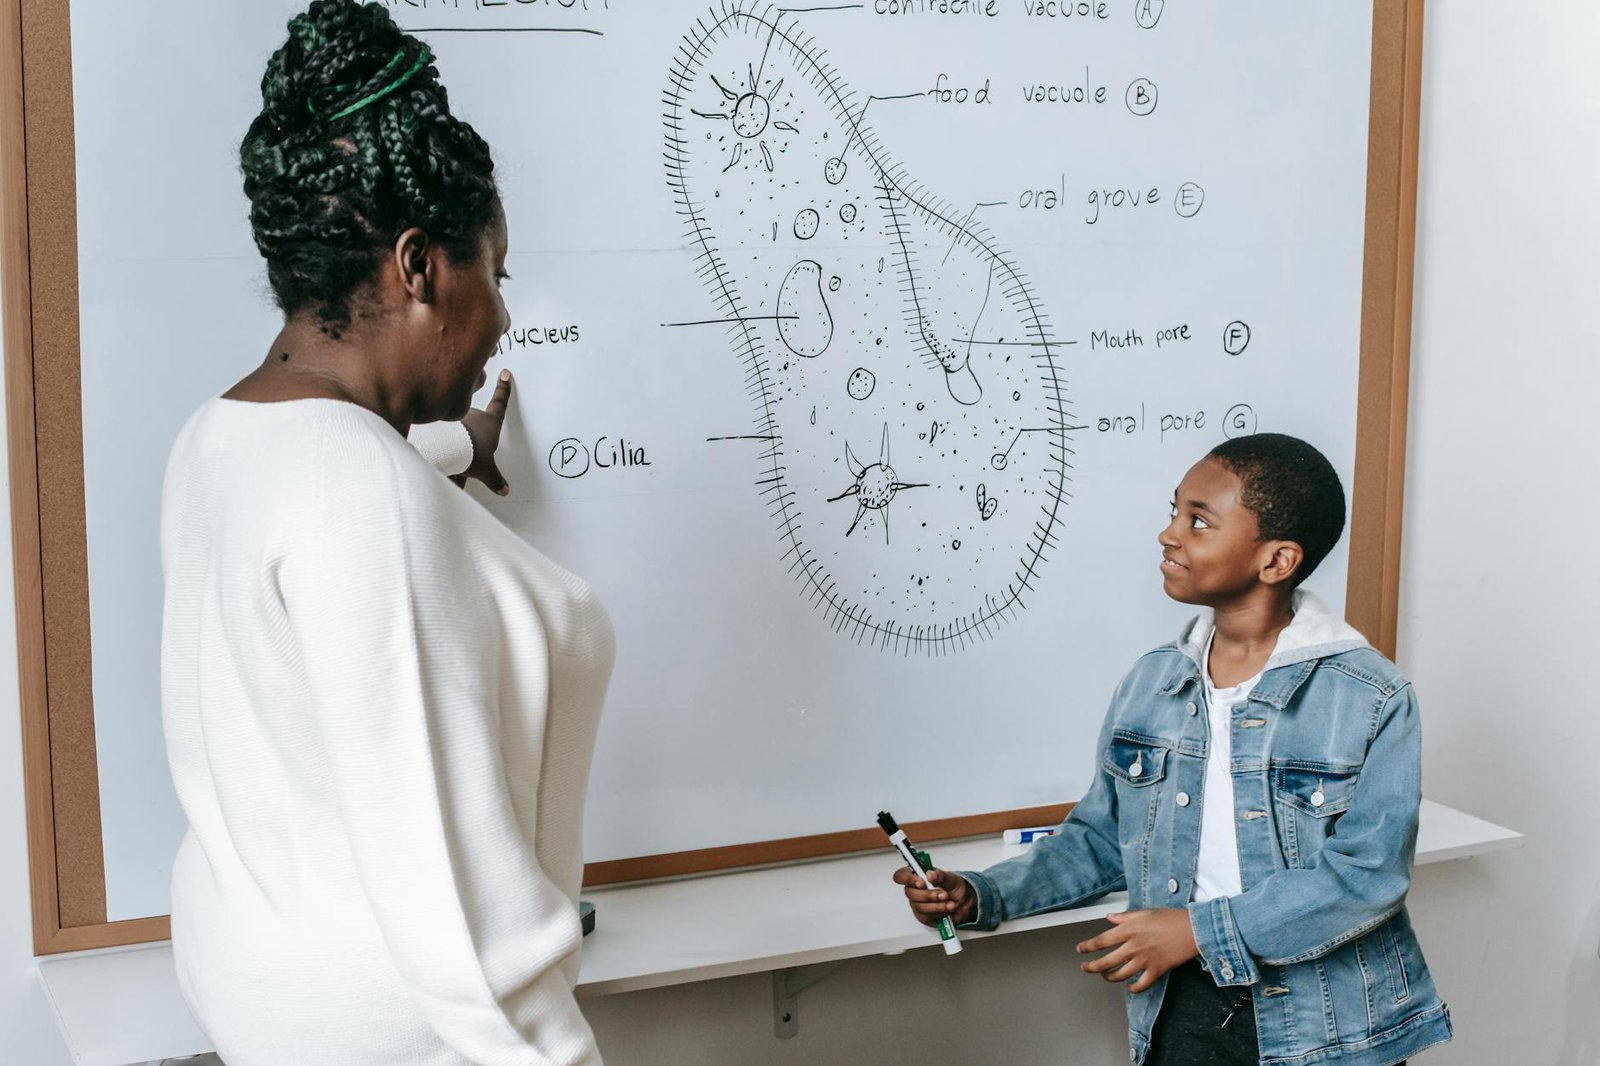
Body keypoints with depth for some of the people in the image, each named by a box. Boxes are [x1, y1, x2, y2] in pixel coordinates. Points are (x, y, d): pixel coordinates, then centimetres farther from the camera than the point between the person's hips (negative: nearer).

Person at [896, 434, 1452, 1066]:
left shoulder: (1371, 698, -11)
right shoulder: (1148, 683, 4)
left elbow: (1370, 871, -17)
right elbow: (1101, 840, 10)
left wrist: (1201, 930, -19)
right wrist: (980, 895, -3)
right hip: (1184, 1009, 3)